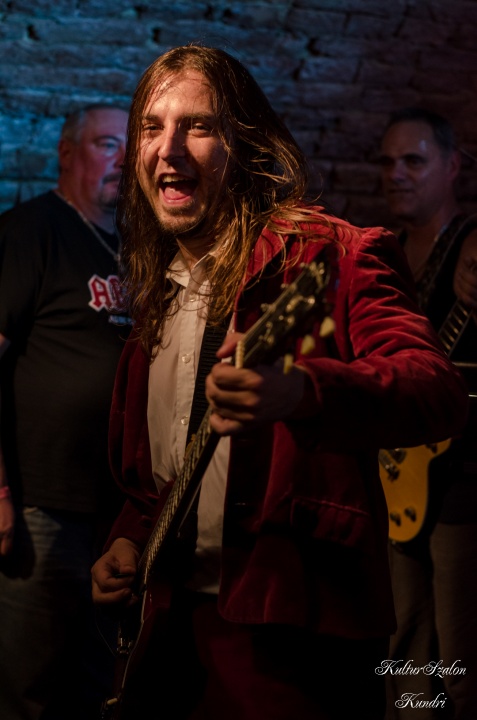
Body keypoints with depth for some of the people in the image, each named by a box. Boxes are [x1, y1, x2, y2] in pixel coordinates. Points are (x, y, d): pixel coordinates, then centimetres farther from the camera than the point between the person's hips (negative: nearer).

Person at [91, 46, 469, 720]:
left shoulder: (328, 254, -9)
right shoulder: (154, 291, 14)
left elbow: (442, 391, -25)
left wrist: (300, 390, -42)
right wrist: (131, 537, 7)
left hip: (291, 631, -7)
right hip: (170, 623, 7)